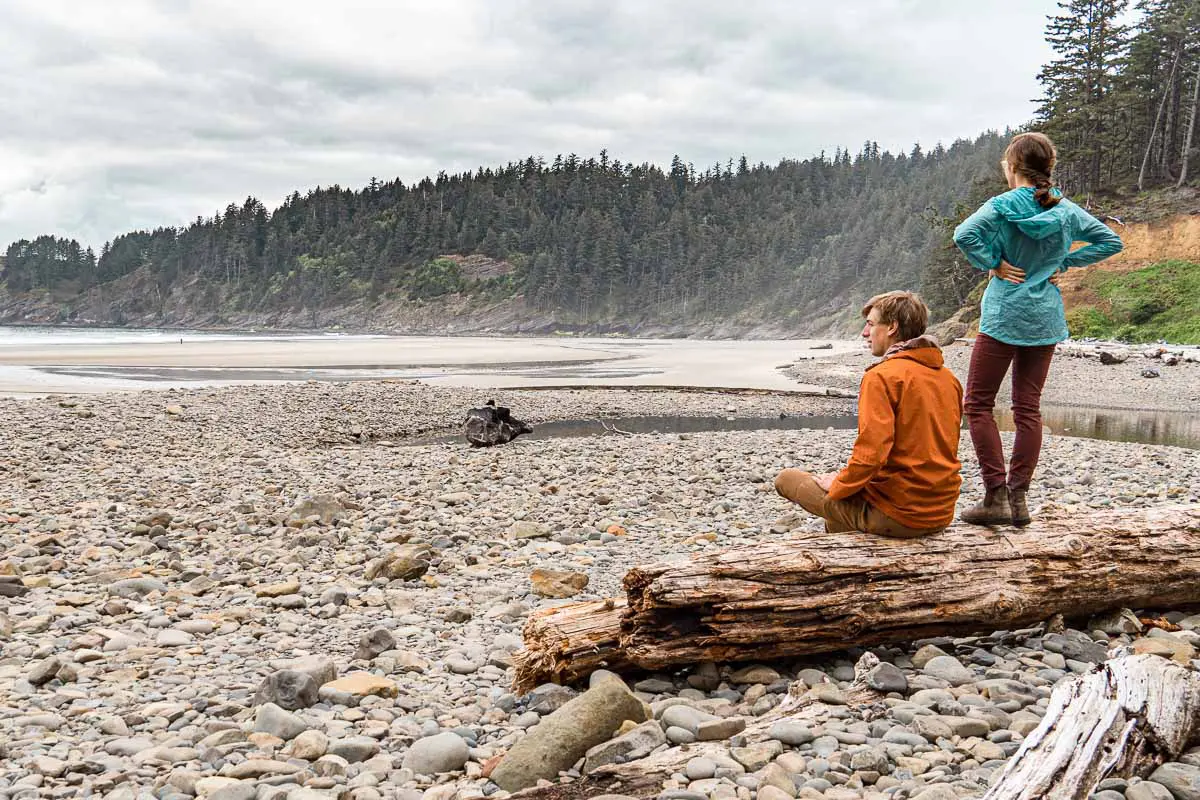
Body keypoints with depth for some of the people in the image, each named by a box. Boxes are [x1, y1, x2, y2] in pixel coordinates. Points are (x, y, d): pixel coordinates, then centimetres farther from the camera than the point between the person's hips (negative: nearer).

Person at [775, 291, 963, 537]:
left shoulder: (882, 376, -16)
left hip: (897, 516, -8)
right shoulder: (949, 378, 8)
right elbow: (944, 448, 16)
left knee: (786, 479, 6)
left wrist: (838, 486, -5)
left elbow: (870, 454, -24)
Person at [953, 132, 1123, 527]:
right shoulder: (1067, 210, 4)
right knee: (1028, 408, 10)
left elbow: (965, 234, -27)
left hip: (1003, 318, -5)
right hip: (1046, 320, 5)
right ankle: (1019, 498, 10)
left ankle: (996, 497, -3)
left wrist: (993, 263, -14)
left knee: (977, 404, 4)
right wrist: (1064, 262, 7)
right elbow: (1110, 241, 10)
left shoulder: (1004, 205, -11)